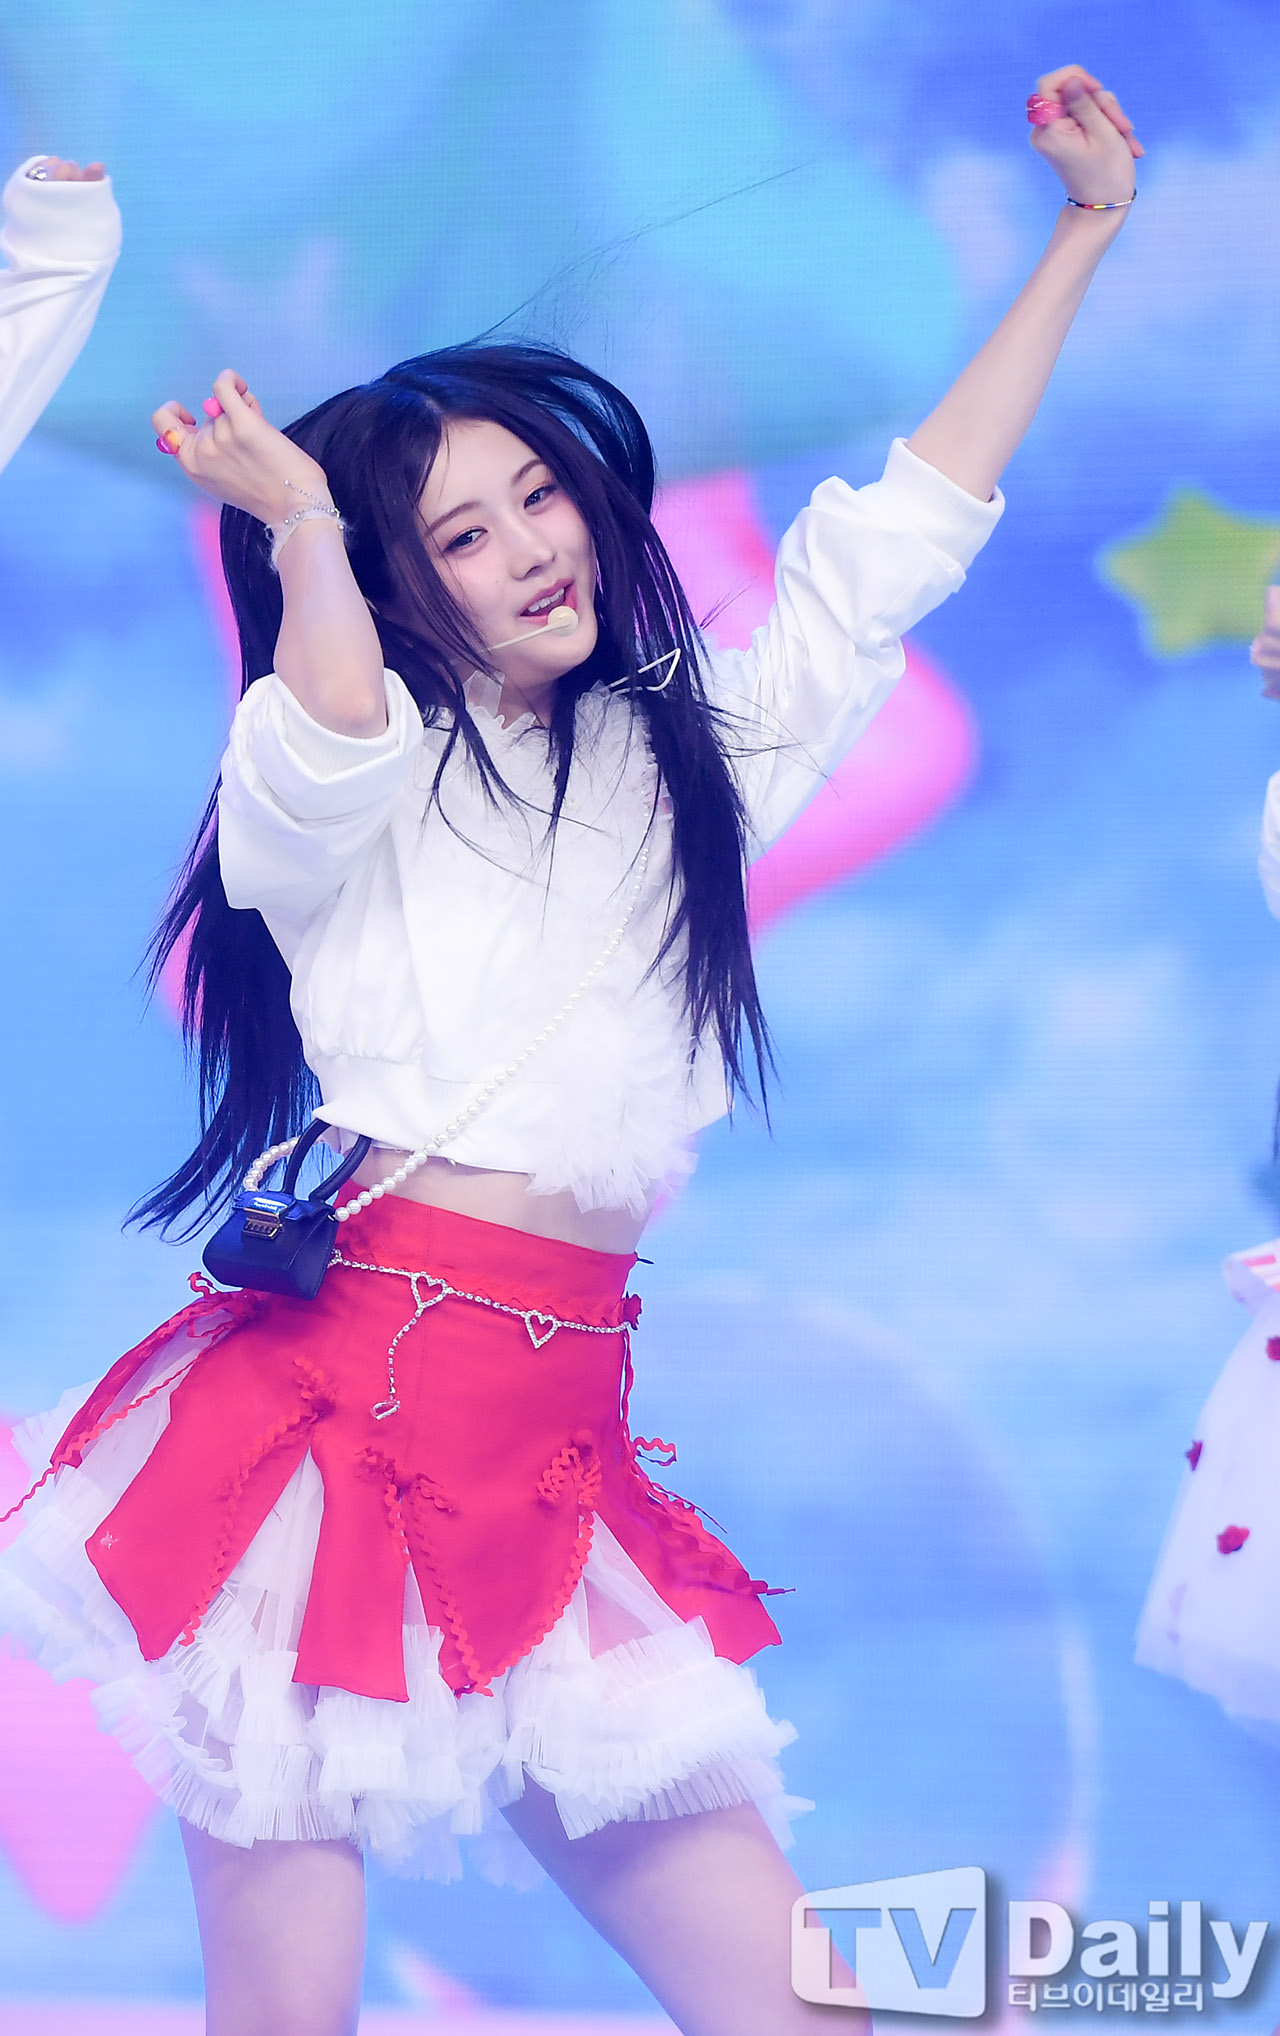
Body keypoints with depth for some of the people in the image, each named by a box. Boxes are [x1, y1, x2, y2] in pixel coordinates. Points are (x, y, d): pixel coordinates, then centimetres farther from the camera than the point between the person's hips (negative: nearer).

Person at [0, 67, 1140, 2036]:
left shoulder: (687, 751, 18)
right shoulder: (364, 776, 3)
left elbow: (909, 527, 24)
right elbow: (316, 771, -22)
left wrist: (1084, 229, 26)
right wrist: (305, 530, -37)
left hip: (559, 1445, 5)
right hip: (342, 1402, -5)